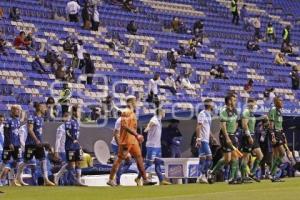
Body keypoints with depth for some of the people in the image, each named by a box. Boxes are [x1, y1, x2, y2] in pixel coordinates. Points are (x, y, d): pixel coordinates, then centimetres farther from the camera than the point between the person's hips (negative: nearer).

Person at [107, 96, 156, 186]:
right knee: (120, 159, -6)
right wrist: (136, 135, -24)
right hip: (126, 140, -10)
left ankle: (145, 179, 8)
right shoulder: (126, 112, -11)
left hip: (133, 140, 10)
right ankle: (111, 179, 0)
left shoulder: (132, 113, 18)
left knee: (139, 158, 7)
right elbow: (125, 126, -22)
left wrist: (138, 136, 16)